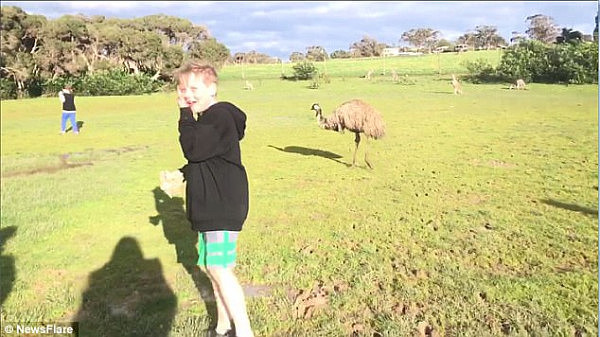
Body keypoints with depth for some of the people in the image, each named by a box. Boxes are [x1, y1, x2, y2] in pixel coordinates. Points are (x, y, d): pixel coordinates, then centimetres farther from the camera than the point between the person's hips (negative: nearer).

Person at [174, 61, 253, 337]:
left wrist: (185, 113, -15)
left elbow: (193, 149, -25)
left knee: (219, 269, -13)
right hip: (210, 207, 11)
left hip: (223, 207, -11)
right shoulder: (207, 118, 17)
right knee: (210, 267, 15)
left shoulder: (220, 115, -15)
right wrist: (181, 175, 11)